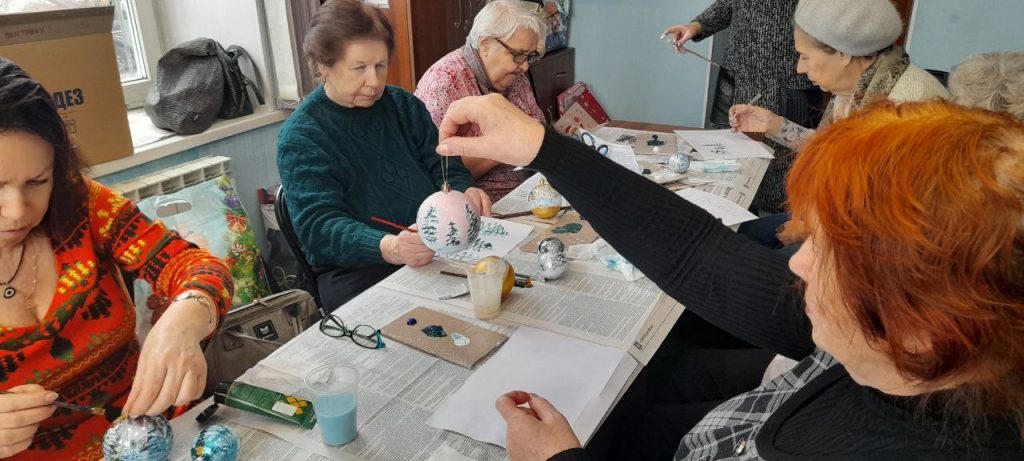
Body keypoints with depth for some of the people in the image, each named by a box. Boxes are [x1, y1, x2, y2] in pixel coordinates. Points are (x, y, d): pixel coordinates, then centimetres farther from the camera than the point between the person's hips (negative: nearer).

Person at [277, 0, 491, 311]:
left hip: (434, 247, 6)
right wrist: (388, 248, -36)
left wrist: (465, 191, -12)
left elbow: (443, 168, 14)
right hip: (356, 268, -5)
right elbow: (319, 225, -16)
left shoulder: (404, 105, 12)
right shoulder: (301, 136, -6)